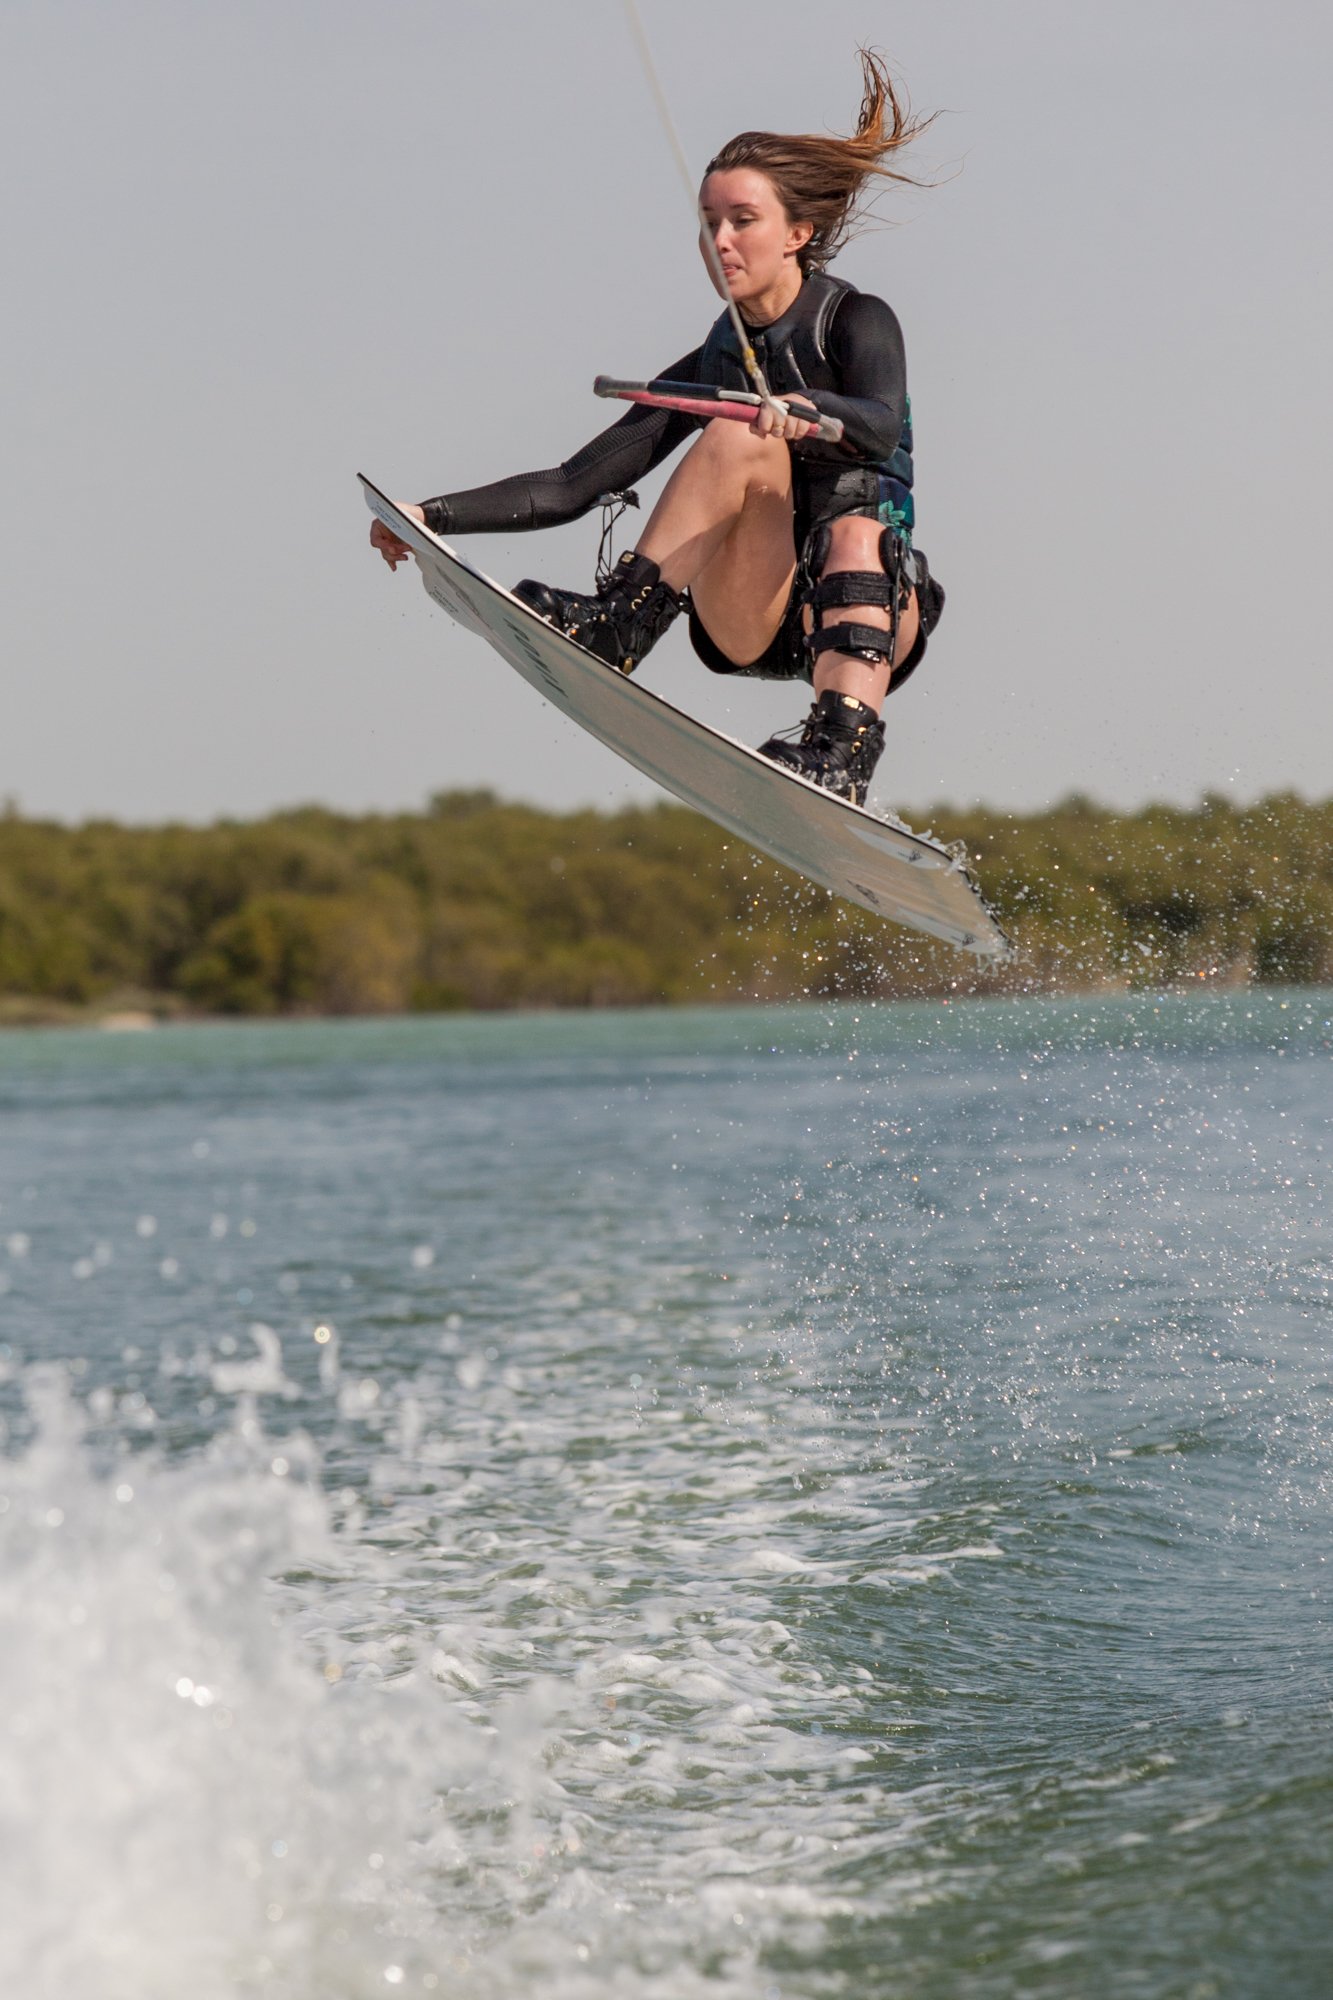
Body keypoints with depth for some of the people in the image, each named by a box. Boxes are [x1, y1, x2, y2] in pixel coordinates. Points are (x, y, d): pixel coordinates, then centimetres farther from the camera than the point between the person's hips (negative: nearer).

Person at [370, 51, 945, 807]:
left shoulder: (857, 322, 0)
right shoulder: (712, 366, 13)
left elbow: (882, 427, -23)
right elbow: (576, 484, 10)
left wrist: (809, 412, -46)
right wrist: (437, 516, -1)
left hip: (862, 610, -3)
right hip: (752, 619, 3)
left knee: (855, 531, -37)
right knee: (741, 436, -21)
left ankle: (842, 756, -53)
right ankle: (618, 626, -33)